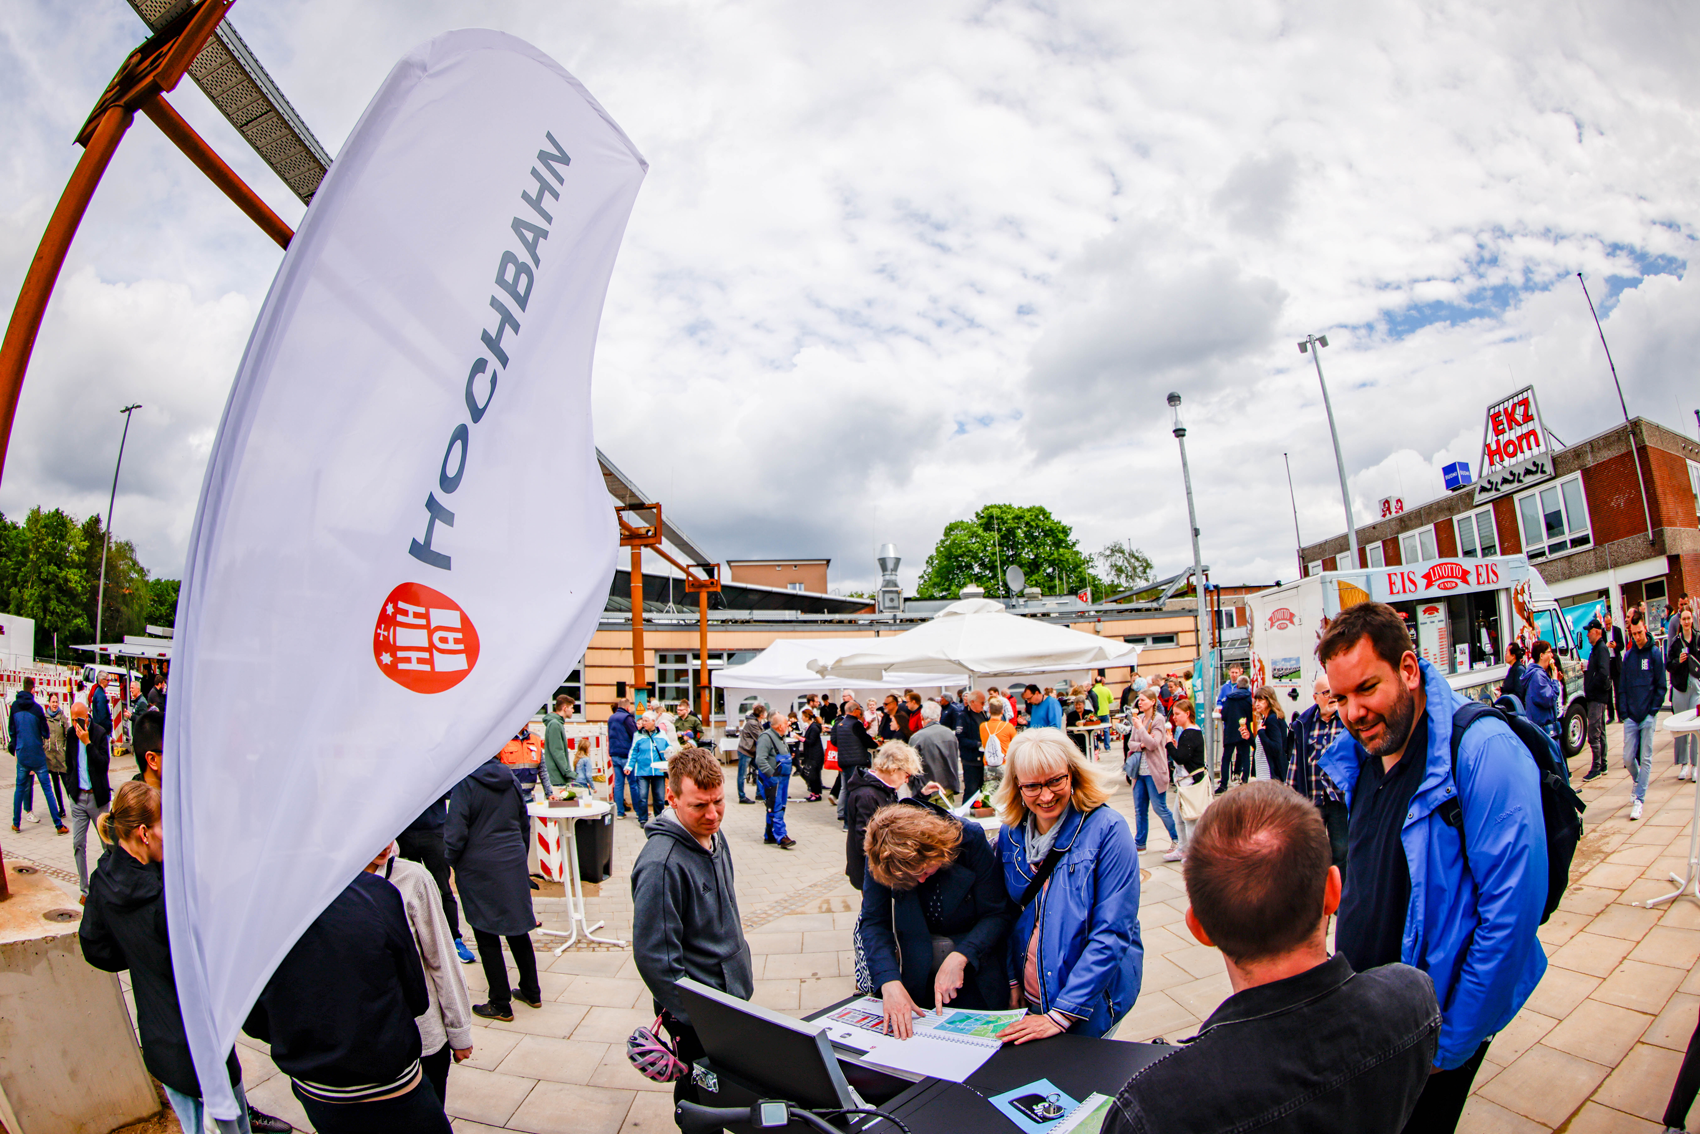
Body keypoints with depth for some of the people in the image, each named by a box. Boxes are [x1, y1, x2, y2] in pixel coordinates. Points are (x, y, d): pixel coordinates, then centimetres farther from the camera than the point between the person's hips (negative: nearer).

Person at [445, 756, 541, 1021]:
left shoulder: (465, 783, -15)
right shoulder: (511, 780, 3)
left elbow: (456, 832, -15)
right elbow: (524, 825, 12)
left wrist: (451, 861, 3)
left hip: (479, 869, -5)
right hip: (514, 866, 6)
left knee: (487, 937, 6)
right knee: (518, 929, 16)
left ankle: (500, 1004, 14)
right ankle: (531, 992, 26)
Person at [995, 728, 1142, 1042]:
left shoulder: (1107, 830, -18)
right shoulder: (1010, 834, -2)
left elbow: (1113, 933, -21)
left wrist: (1061, 1014, -22)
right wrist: (1013, 979, -1)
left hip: (1090, 1001, -4)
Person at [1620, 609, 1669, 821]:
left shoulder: (1655, 653, -3)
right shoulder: (1628, 655, 7)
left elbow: (1661, 686, -2)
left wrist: (1653, 710, -8)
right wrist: (1624, 712, 1)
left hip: (1648, 716, -3)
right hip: (1631, 716, 3)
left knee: (1645, 758, 0)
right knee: (1628, 758, 3)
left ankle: (1639, 799, 2)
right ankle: (1639, 782, 31)